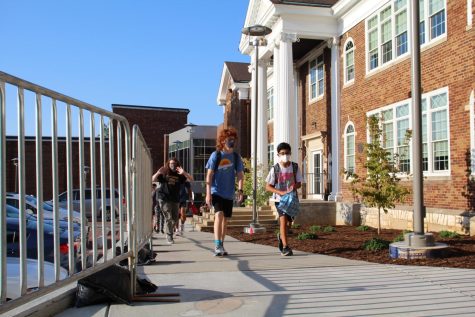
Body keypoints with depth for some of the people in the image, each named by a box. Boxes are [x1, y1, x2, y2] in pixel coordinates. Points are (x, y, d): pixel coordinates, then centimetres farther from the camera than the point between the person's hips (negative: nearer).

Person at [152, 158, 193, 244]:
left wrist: (184, 173, -19)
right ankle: (169, 237, 1)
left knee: (175, 218, 12)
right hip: (165, 199, -3)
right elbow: (152, 179, -5)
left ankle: (168, 231, 36)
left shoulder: (179, 175, 4)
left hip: (175, 200, 3)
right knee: (169, 218, -7)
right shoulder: (164, 173, 1)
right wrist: (158, 173, -24)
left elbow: (191, 179, -3)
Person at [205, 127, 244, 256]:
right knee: (219, 215, -21)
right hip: (216, 191, -4)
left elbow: (240, 174, 6)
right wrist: (208, 193, -13)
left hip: (229, 194, 4)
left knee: (225, 219, 10)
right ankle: (217, 246, -19)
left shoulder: (236, 157, 5)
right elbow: (209, 175, -6)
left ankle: (221, 246, 24)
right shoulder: (216, 155, -5)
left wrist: (240, 190, -8)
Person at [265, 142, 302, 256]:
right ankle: (285, 246, -12)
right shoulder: (275, 169, -8)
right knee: (283, 219, -17)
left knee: (288, 221, 11)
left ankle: (281, 236, 43)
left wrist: (294, 187, -19)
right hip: (279, 199, -3)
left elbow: (299, 183, 5)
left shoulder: (295, 167, -1)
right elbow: (268, 187, -7)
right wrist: (281, 192, -21)